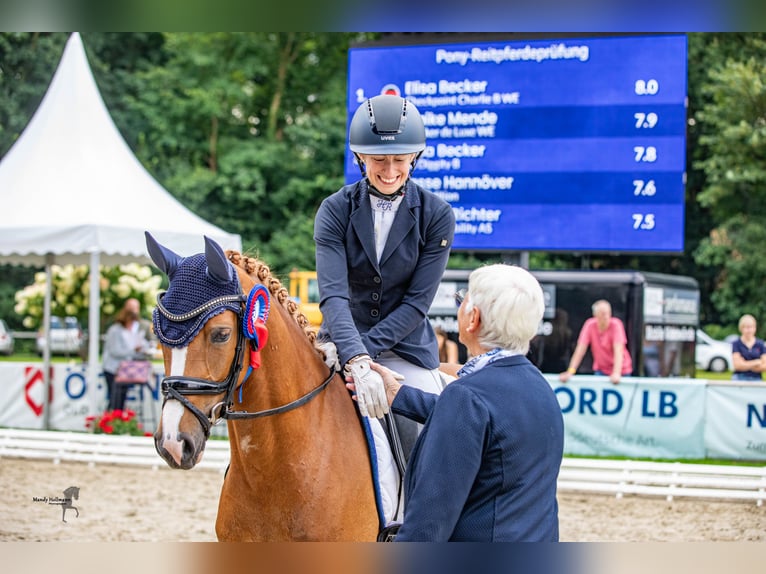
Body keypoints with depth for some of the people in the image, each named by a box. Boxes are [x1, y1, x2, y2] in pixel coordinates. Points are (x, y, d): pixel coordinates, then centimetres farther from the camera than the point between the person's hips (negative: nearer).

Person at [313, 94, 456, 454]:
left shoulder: (437, 215, -6)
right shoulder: (336, 210, -8)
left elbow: (417, 302, -10)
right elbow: (332, 294, -21)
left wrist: (366, 345, -24)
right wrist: (356, 361, -38)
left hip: (407, 348, 0)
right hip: (345, 346, 1)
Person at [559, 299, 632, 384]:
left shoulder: (616, 325, -20)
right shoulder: (590, 325, -13)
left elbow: (618, 351, -28)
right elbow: (580, 350, -14)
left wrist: (616, 373, -41)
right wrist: (570, 372, -23)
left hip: (620, 370, -2)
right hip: (601, 370, 2)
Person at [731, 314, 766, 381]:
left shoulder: (760, 344, 8)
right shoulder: (736, 344, 1)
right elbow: (737, 365, -9)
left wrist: (746, 365, -7)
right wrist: (756, 362, -7)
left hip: (757, 378, 3)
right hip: (740, 379, -3)